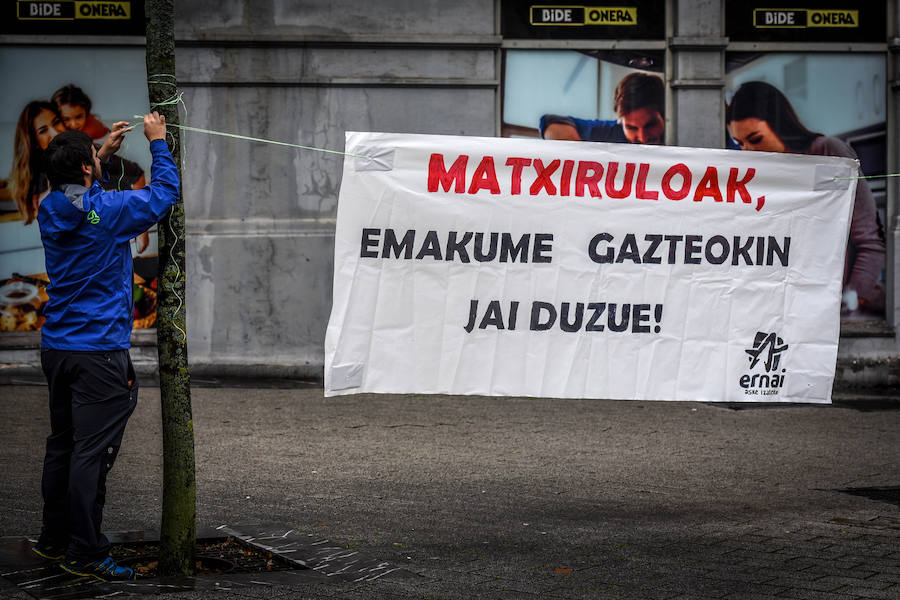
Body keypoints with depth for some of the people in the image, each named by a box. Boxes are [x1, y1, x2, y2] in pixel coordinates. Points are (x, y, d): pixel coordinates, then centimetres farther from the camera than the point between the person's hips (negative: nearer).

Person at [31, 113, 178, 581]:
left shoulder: (50, 210, 4)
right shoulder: (107, 211, -16)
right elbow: (164, 193, -3)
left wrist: (104, 154, 27)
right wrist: (157, 143, 9)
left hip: (56, 348, 8)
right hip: (98, 352, -8)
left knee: (62, 445, 17)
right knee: (92, 452, -4)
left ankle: (54, 539, 26)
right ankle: (85, 554, -1)